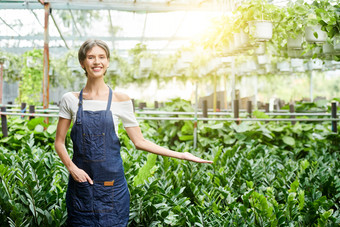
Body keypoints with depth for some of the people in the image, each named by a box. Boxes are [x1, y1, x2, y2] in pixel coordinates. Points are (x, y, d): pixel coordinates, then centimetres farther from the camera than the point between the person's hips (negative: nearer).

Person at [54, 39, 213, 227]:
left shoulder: (120, 100, -2)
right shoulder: (71, 100, 0)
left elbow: (140, 142, 0)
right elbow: (59, 142, 5)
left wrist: (181, 155, -5)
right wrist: (71, 167, -11)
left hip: (111, 184, -1)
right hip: (81, 182, 1)